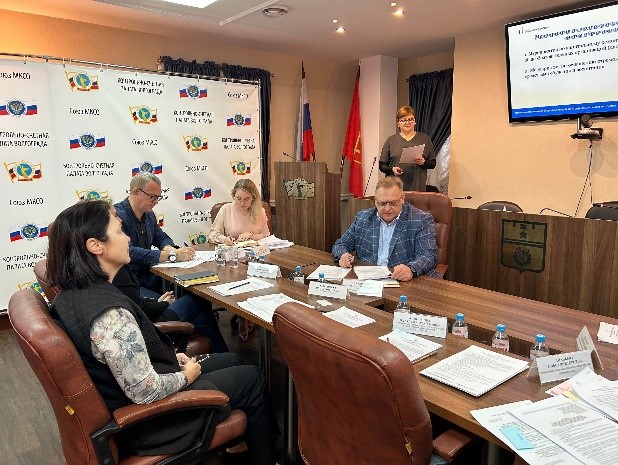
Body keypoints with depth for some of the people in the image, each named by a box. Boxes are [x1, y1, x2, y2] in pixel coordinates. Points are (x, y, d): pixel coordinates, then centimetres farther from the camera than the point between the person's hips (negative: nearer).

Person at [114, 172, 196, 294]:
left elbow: (162, 238, 23)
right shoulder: (118, 215, -15)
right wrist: (171, 255, -28)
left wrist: (168, 248, -3)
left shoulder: (149, 215, 12)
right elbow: (128, 252, -27)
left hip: (148, 277, 8)